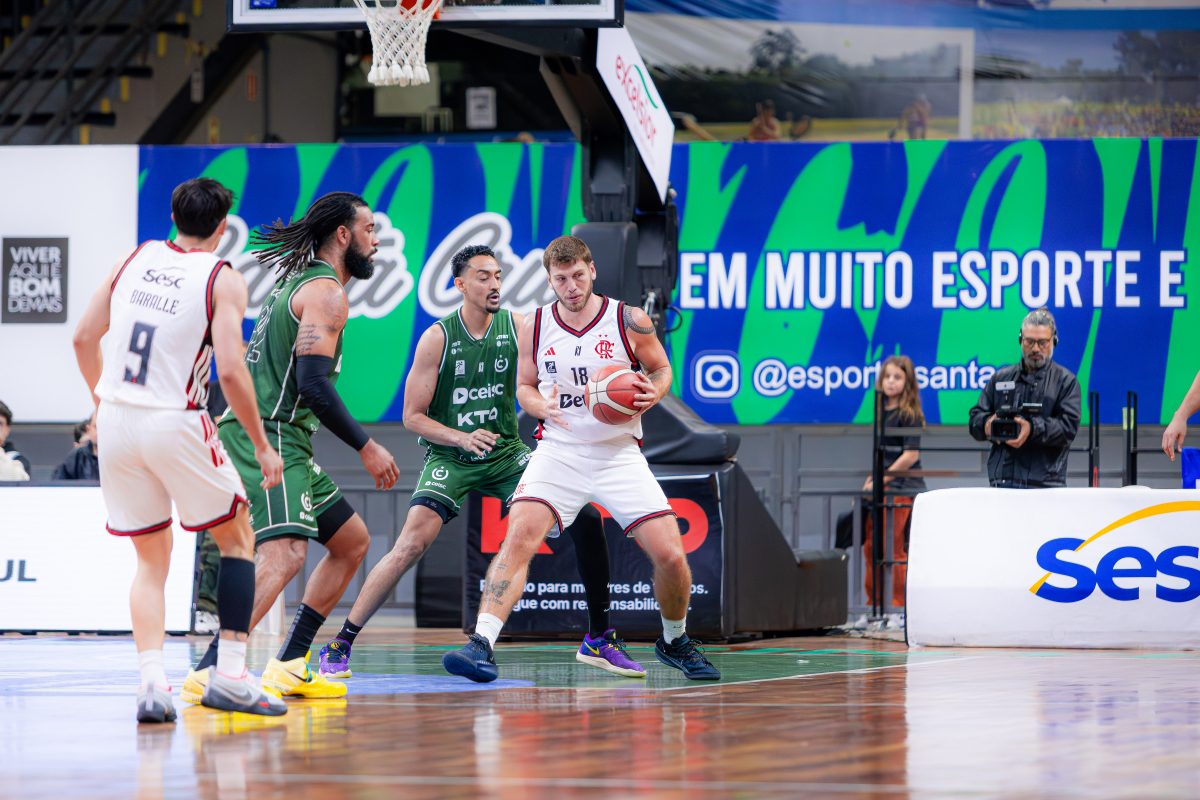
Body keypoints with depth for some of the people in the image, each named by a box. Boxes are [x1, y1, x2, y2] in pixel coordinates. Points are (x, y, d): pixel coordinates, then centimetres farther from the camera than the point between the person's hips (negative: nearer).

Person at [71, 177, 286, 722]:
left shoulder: (136, 259, 8)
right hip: (175, 423, -5)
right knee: (237, 538, 13)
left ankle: (151, 682, -2)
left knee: (151, 559, 15)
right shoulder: (222, 280, -6)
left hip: (117, 419, 5)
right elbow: (231, 370, -14)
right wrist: (261, 446, -4)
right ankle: (229, 675, 4)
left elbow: (84, 338, 12)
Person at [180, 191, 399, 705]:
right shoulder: (325, 291, -10)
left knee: (352, 541, 18)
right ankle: (209, 673, -35)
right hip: (266, 438, -11)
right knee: (284, 553, -26)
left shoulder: (297, 283, 21)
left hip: (283, 444, 11)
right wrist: (365, 446, -13)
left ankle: (289, 665, 16)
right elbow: (313, 383, -20)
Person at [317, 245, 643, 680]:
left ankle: (599, 639, 4)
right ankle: (339, 645, -13)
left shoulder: (519, 327, -4)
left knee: (585, 517, -11)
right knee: (412, 543, -23)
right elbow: (413, 416, -9)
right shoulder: (437, 338, -11)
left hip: (507, 453, 3)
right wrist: (461, 438, -24)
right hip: (450, 458, -3)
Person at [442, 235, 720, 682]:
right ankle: (482, 643, -30)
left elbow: (661, 368, 11)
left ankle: (674, 642, 22)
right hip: (558, 450, 0)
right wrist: (543, 406, -10)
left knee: (670, 555, -7)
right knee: (520, 536, -24)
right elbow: (524, 386, 13)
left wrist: (653, 394, -11)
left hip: (619, 453, 0)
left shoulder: (630, 322, -3)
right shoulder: (534, 327, 2)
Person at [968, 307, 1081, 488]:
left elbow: (1069, 427, -5)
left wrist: (1033, 429, -22)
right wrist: (987, 424, -10)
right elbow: (976, 418, 16)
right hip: (1002, 478, 3)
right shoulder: (1001, 378, 19)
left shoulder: (1065, 381, 8)